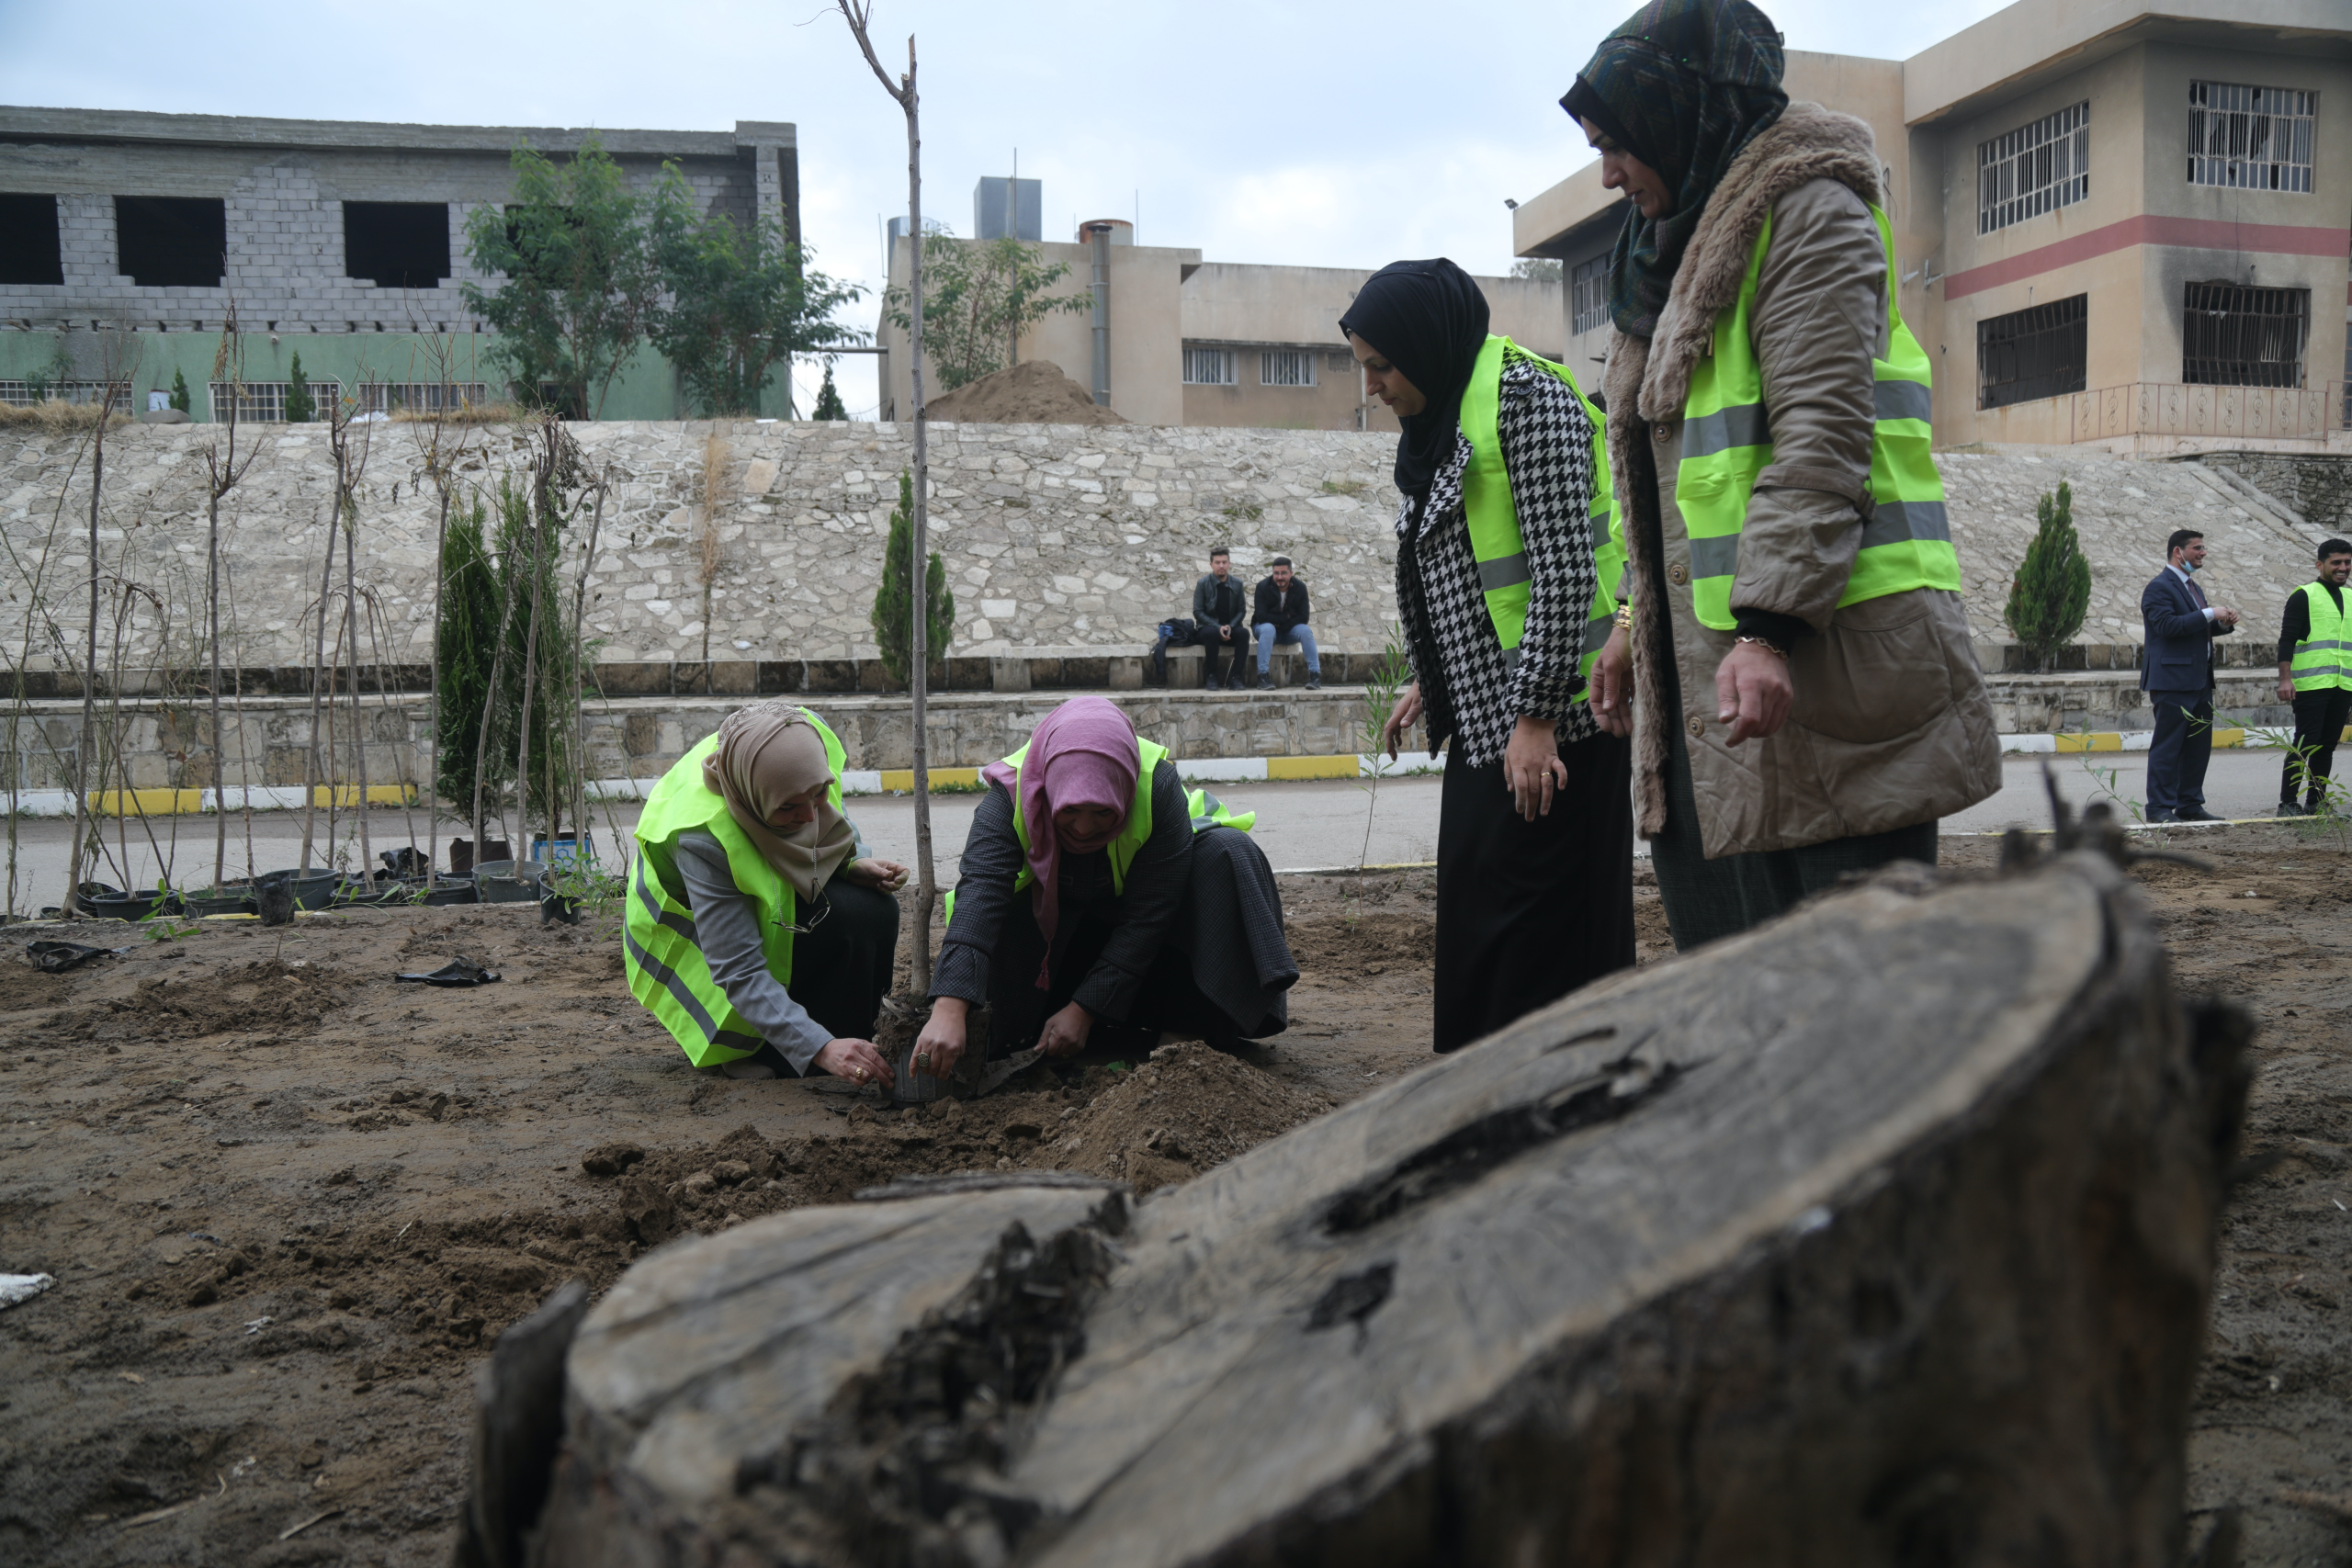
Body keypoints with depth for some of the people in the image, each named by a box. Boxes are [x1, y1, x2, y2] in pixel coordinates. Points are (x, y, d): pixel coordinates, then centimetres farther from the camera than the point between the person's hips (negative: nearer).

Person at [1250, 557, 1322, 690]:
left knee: (1306, 630, -28)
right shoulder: (1263, 586, -13)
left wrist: (1281, 624, -21)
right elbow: (1261, 616, -19)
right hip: (1266, 626, -2)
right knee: (1268, 629, -37)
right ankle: (1262, 676, -40)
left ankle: (1315, 674, -30)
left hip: (1289, 630, 2)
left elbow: (1303, 617, -11)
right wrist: (1286, 617, -19)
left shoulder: (1300, 587, -6)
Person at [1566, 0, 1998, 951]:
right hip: (1707, 658, 9)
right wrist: (1641, 623, 22)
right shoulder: (1677, 245, 24)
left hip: (1820, 657, -9)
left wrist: (1767, 628, -26)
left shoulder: (1808, 212, -5)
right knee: (1723, 948, 9)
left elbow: (1822, 436, -17)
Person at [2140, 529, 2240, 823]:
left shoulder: (2192, 586, 20)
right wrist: (2209, 614, -19)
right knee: (2167, 746, -6)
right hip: (2173, 680, -9)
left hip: (2200, 681, 10)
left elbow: (2197, 628, 23)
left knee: (2199, 746, 11)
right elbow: (2166, 625, -23)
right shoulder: (2159, 587, -10)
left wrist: (2223, 624, 5)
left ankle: (2190, 805, 18)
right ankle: (2160, 808, -1)